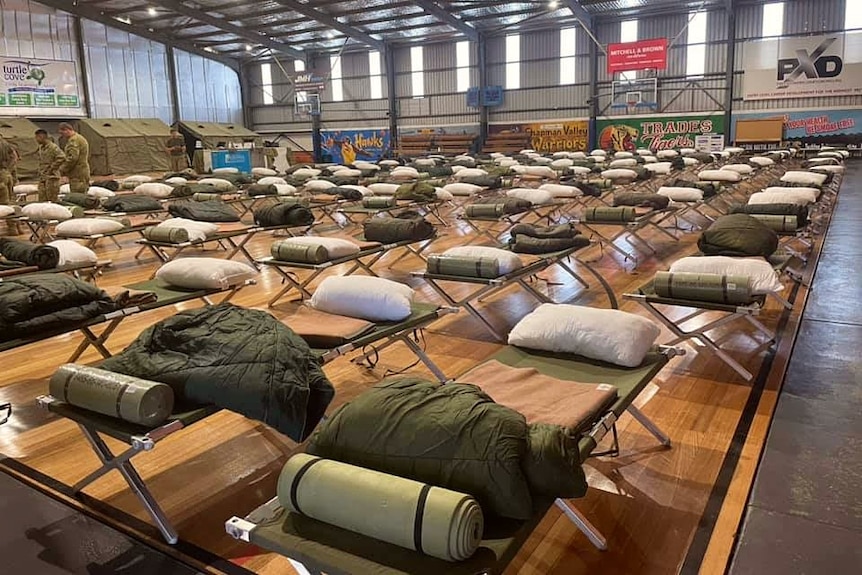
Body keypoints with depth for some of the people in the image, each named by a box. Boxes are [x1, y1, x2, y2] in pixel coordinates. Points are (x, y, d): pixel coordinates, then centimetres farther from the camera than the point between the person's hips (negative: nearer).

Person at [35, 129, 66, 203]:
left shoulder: (53, 147, -11)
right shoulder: (41, 148, 15)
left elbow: (62, 157, -22)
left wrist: (51, 168, -17)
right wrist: (40, 171, 13)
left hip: (51, 178, -8)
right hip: (42, 178, 8)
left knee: (52, 201, -6)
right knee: (42, 201, 7)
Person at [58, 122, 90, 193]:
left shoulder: (73, 140, -13)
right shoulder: (81, 138, 20)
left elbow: (72, 158, -22)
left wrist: (62, 169, -11)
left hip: (77, 175, -11)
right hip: (84, 173, 11)